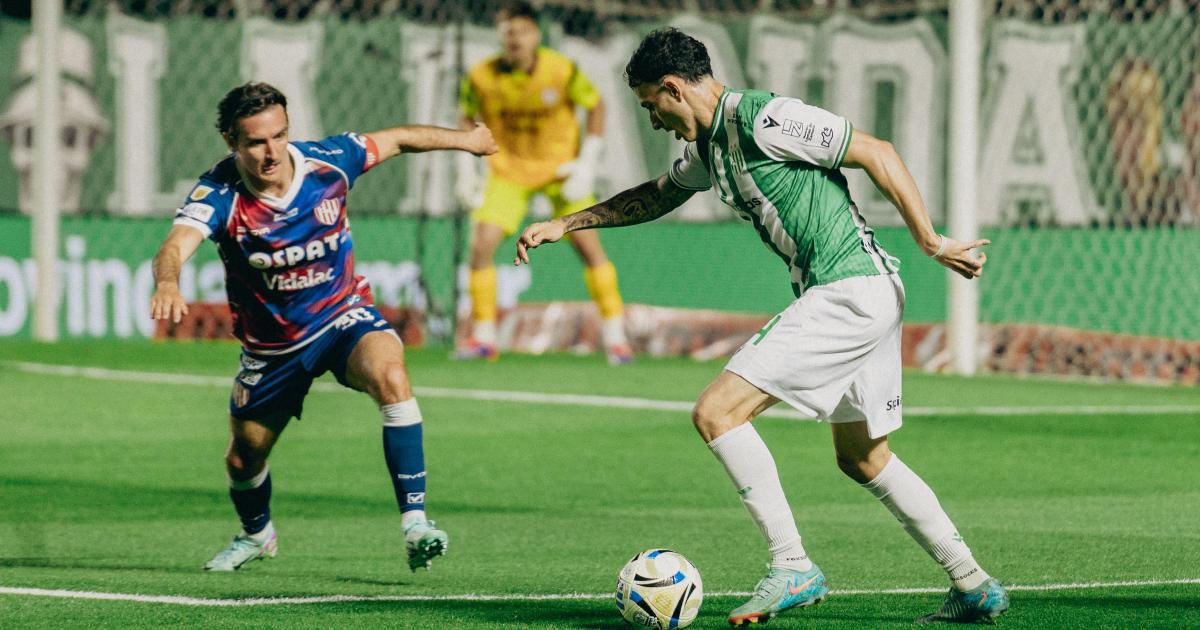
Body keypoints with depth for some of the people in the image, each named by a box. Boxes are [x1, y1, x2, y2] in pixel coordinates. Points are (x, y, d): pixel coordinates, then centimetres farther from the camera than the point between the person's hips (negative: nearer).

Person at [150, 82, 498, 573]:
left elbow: (398, 139, 1)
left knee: (390, 375, -33)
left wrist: (467, 140, 14)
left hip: (344, 315, -1)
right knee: (244, 458, 14)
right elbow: (177, 245, -44)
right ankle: (256, 533, 51)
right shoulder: (219, 195, -25)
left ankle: (415, 520, -29)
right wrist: (167, 282, -68)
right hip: (271, 343, 1)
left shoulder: (327, 161, -18)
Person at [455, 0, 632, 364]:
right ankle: (483, 338, 2)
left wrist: (587, 163, -12)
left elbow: (596, 106, -5)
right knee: (481, 245, -12)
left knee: (588, 243, -11)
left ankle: (614, 336, 1)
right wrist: (466, 170, -4)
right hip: (508, 168, 1)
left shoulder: (562, 71, -19)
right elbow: (468, 119, 4)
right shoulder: (481, 77, -15)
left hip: (561, 167, -1)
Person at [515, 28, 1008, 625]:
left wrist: (931, 241, -13)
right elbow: (656, 197, 36)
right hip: (865, 297, 10)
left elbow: (877, 153, -13)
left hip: (848, 292, -10)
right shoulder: (708, 146, 16)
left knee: (716, 412, -12)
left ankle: (791, 568, -12)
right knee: (863, 458, 20)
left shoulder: (761, 118, -14)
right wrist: (563, 224, 34)